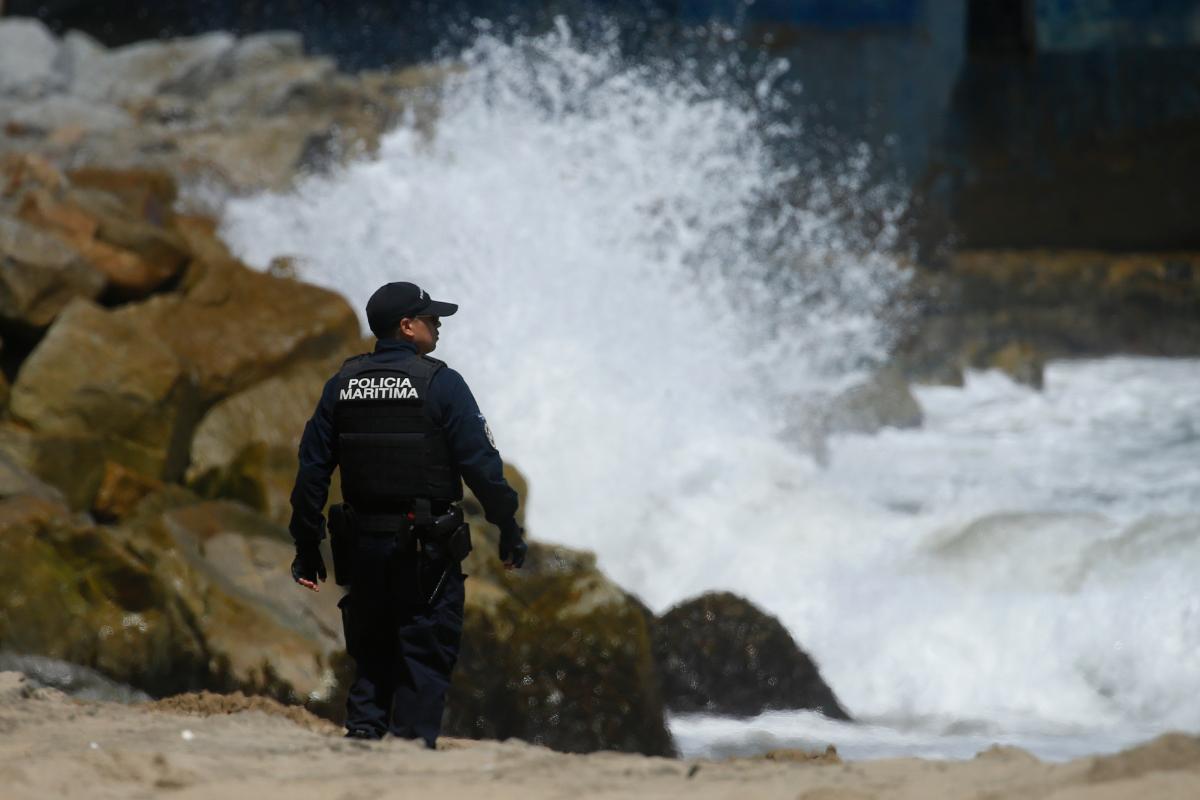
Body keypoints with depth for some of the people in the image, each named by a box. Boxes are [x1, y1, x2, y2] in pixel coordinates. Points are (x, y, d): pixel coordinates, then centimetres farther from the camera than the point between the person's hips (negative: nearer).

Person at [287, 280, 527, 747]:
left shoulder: (342, 386, 6)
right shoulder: (440, 384, -9)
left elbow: (312, 469, 6)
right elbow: (481, 464, -11)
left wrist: (307, 548, 11)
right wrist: (510, 532, -1)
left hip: (361, 546, 5)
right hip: (427, 547, -5)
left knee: (371, 655, 15)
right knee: (424, 656, 1)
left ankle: (362, 733, 6)